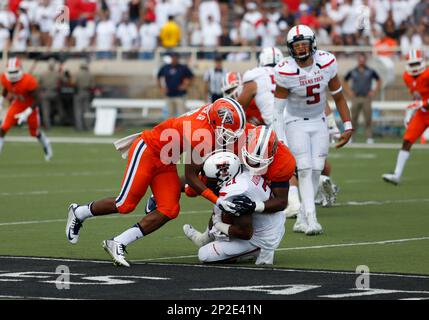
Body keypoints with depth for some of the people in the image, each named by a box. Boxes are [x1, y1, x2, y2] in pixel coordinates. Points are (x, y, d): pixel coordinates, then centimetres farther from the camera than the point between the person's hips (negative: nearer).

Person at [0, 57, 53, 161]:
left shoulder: (29, 81, -35)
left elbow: (36, 100, -27)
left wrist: (26, 114, -32)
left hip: (30, 106, -4)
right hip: (17, 105, 4)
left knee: (35, 132, 13)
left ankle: (46, 145, 44)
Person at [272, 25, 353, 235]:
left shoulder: (326, 62, -12)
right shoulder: (285, 71, -20)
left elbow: (338, 96, 1)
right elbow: (278, 109, -14)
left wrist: (348, 127, -1)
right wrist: (281, 141, -19)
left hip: (319, 123, 3)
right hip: (296, 123, -3)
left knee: (316, 170, -2)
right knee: (305, 169, -15)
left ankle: (301, 219, 7)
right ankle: (311, 219, -19)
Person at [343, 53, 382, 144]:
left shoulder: (371, 72, 4)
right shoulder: (352, 72, 6)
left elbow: (379, 81, 14)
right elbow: (345, 81, 20)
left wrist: (374, 92, 5)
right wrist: (349, 92, 9)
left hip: (366, 98, -1)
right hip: (355, 98, 1)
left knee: (368, 119, -4)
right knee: (353, 118, 0)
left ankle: (369, 137, 0)